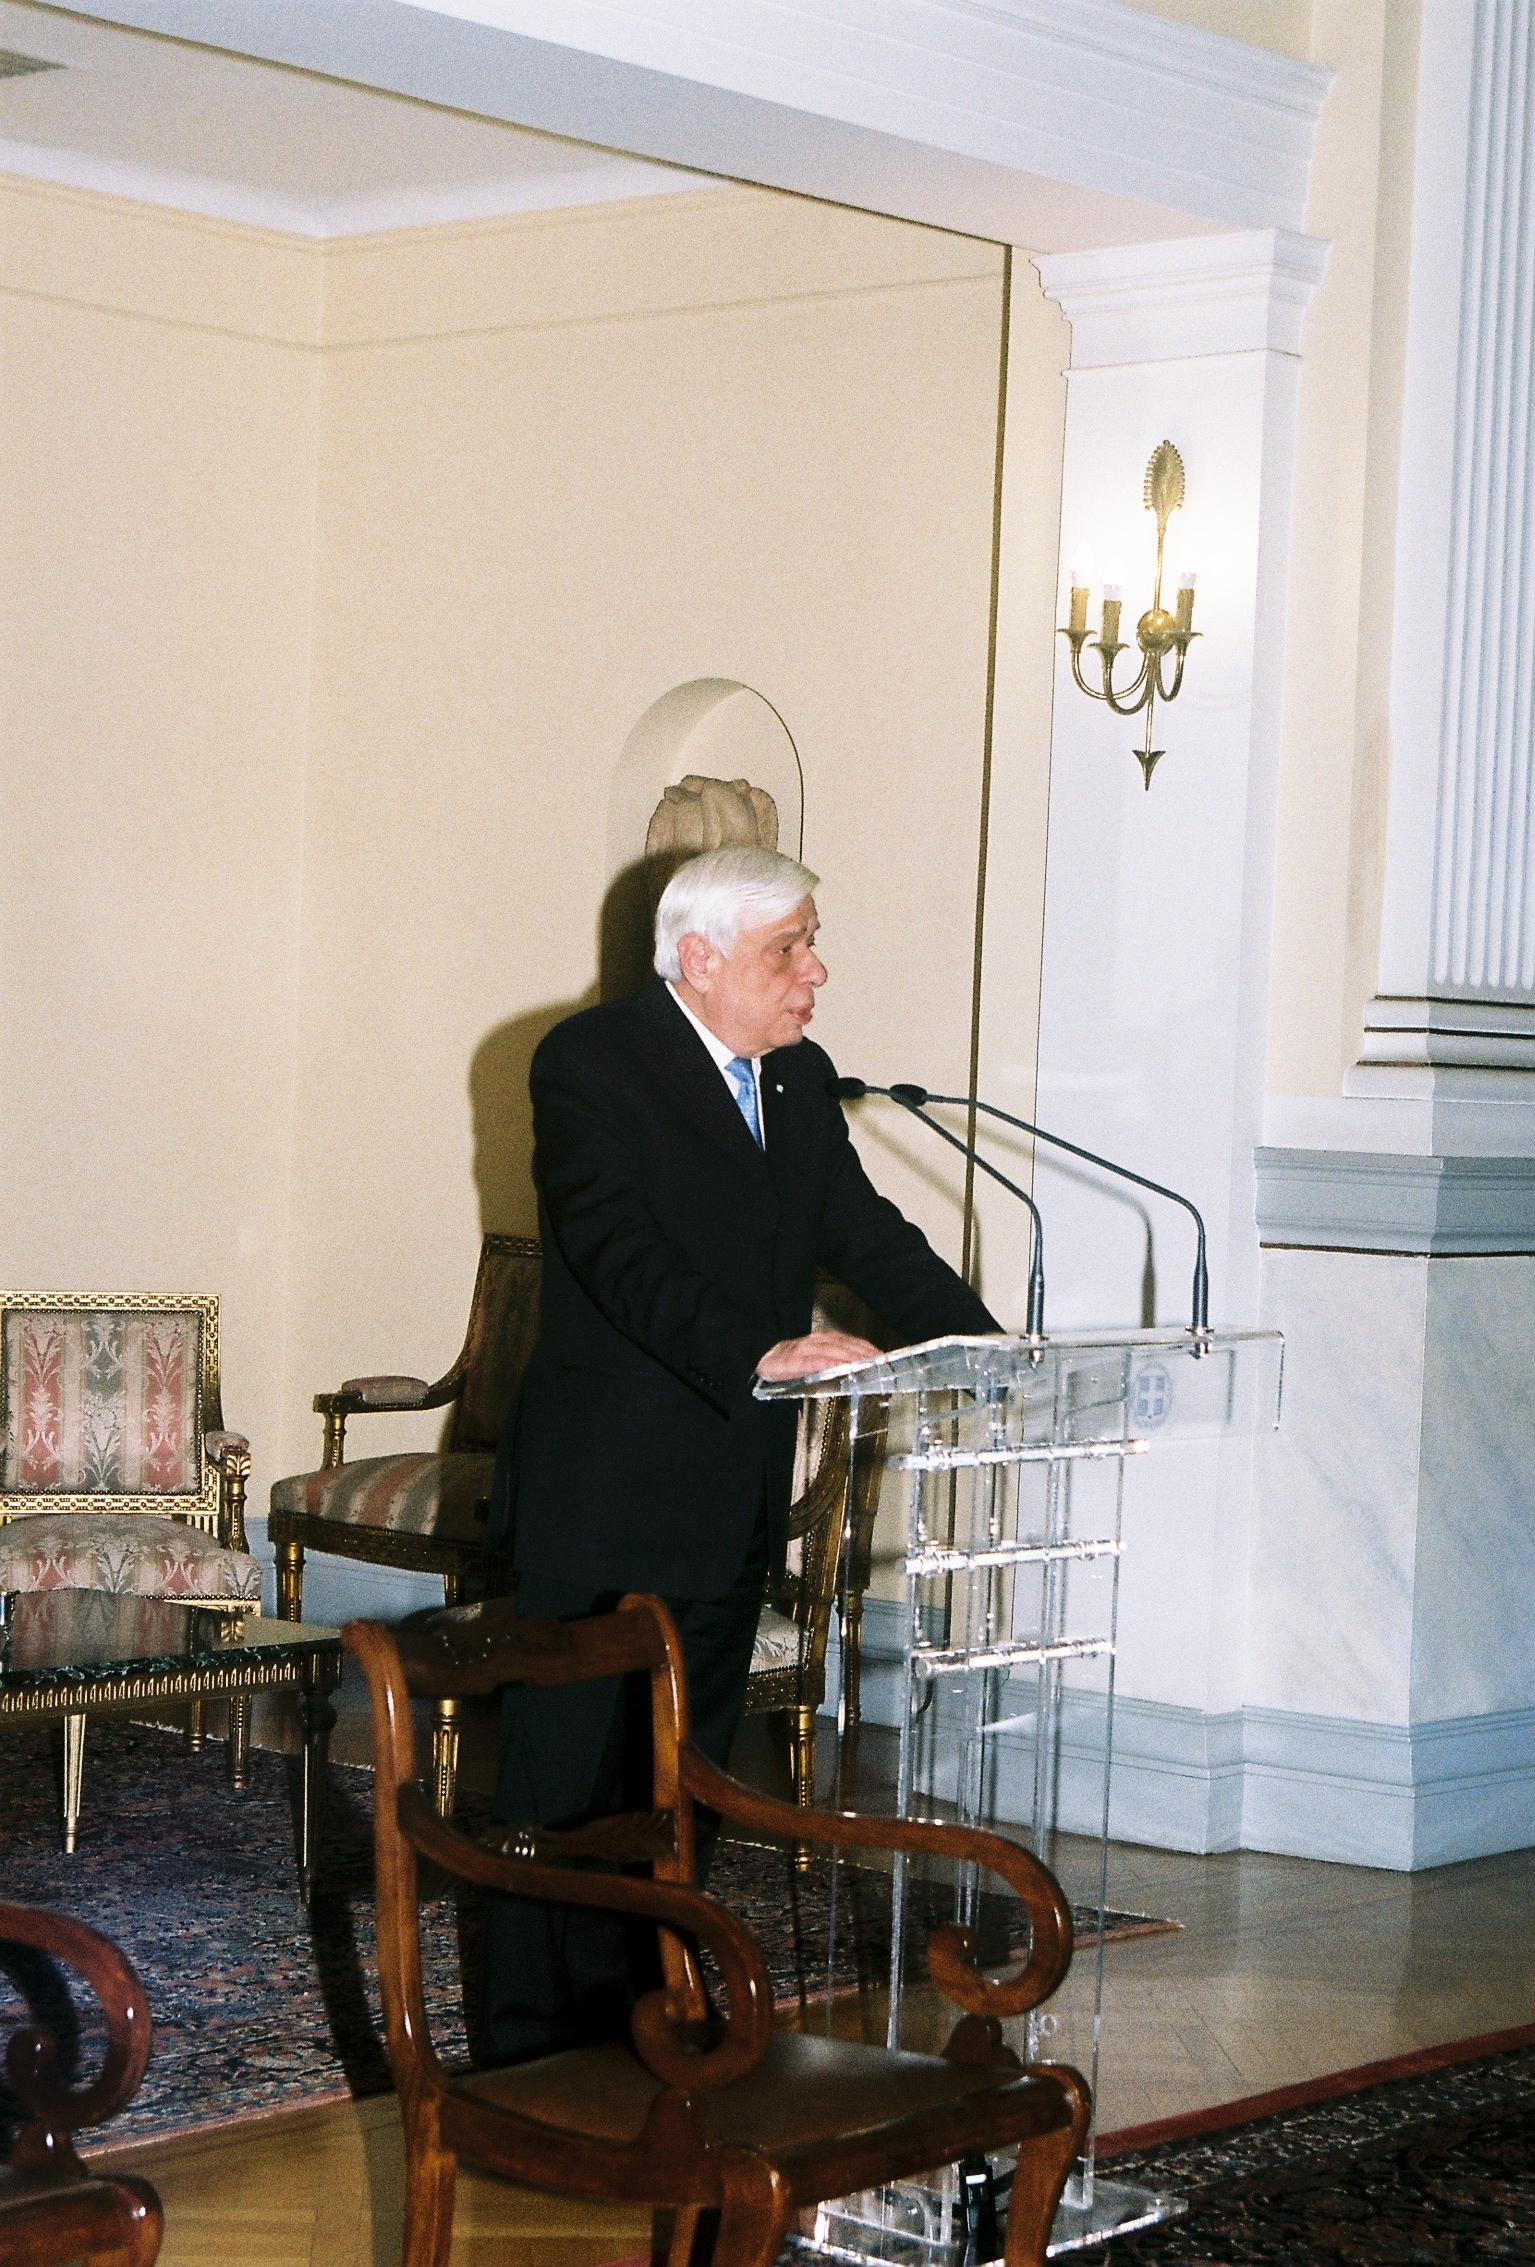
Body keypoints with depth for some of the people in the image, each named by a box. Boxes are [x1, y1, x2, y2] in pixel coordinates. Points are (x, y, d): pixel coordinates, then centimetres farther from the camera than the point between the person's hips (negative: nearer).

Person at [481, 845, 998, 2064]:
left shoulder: (800, 1080, 13)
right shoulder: (593, 1061, -11)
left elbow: (868, 1234, 12)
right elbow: (620, 1252, -23)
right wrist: (758, 1355, -36)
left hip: (734, 1498, 8)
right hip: (603, 1497, -7)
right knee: (567, 1780, -1)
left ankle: (645, 2031, 23)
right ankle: (538, 2061, 7)